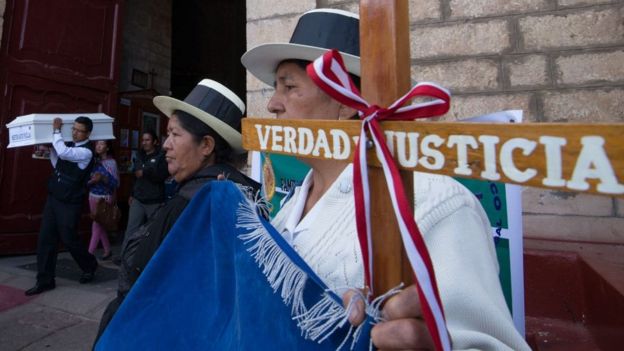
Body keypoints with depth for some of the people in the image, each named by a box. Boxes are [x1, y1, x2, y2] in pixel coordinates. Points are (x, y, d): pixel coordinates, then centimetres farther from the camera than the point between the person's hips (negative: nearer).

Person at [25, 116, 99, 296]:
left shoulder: (86, 151, -16)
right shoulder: (69, 145, 10)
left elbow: (63, 153, -32)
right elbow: (57, 164, 20)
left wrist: (56, 130, -18)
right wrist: (50, 148, 6)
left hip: (70, 203, -8)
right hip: (53, 198, 8)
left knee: (69, 239, 4)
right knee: (45, 238, 7)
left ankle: (90, 266, 29)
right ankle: (45, 280, 17)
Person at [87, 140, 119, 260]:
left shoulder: (112, 162, -10)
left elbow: (116, 183, -13)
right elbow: (89, 178, 11)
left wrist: (102, 178, -26)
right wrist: (90, 181, -11)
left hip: (104, 197, -6)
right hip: (93, 196, 6)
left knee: (97, 225, -2)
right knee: (99, 225, 12)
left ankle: (90, 253, 6)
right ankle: (107, 250, 25)